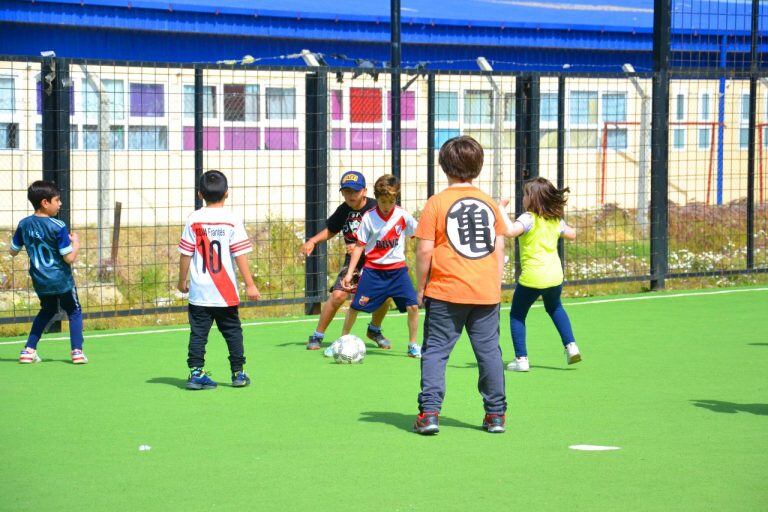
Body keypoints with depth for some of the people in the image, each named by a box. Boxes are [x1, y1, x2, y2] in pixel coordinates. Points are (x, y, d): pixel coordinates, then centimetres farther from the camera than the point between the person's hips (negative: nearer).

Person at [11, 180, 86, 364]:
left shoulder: (24, 224, -4)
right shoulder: (57, 227, -19)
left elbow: (13, 251, 7)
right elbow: (69, 258, -18)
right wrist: (76, 244, 1)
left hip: (39, 281, 5)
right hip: (61, 280, -5)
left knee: (47, 311, 26)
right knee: (74, 312, 13)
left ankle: (28, 350, 18)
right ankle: (77, 351, 1)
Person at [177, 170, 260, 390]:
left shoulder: (194, 219, -3)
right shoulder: (232, 220, -6)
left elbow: (185, 254, 0)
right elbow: (240, 254, -8)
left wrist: (182, 281, 13)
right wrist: (250, 285, -3)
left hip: (199, 291, 1)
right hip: (226, 293, -1)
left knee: (198, 332, 4)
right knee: (232, 331, 11)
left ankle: (196, 372, -2)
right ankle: (238, 373, 14)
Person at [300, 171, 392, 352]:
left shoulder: (376, 208, -16)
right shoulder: (343, 210, -3)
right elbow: (331, 230, 17)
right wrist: (313, 241, 2)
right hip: (353, 261, 2)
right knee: (338, 295, -17)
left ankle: (374, 330, 16)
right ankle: (317, 336, -2)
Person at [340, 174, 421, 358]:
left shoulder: (403, 216, -6)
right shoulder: (369, 218, -8)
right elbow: (359, 246, -3)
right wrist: (349, 273, -7)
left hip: (397, 269, 1)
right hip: (373, 269, -1)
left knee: (413, 306, -10)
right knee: (355, 306, 0)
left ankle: (412, 346, 7)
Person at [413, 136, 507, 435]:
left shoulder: (437, 203, -5)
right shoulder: (490, 203, 7)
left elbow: (424, 250, -7)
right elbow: (499, 248, 10)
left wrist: (420, 288, 3)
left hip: (446, 292, -3)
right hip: (487, 293, 3)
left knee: (435, 351, 2)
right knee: (489, 351, 8)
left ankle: (430, 412, -6)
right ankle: (495, 414, 11)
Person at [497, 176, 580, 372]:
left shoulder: (529, 218, -16)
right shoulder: (555, 220, 6)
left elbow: (509, 230, -34)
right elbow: (571, 234, 23)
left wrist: (502, 209, -23)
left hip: (531, 277, -6)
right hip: (555, 275, 6)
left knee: (517, 315, 10)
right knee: (555, 308, 32)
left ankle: (521, 359, 3)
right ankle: (570, 345, 19)